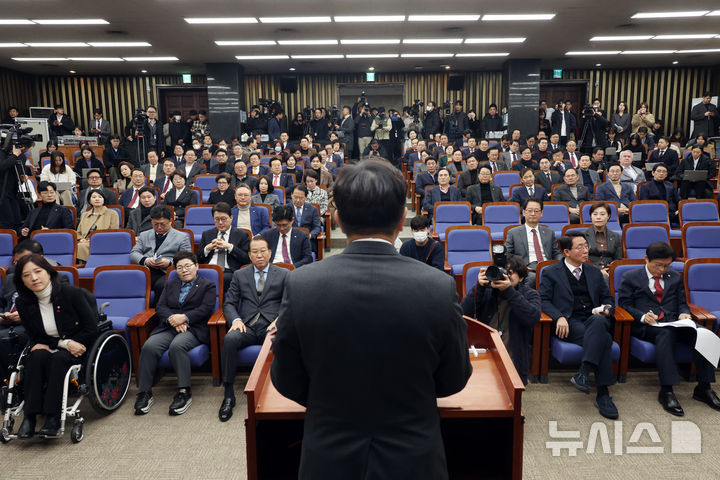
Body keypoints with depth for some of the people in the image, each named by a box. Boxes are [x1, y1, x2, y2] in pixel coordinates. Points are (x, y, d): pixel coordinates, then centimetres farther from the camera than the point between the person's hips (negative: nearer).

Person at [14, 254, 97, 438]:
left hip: (76, 347, -3)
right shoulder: (23, 303, -2)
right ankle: (29, 416, -30)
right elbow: (35, 338, 4)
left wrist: (57, 345, -12)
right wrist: (64, 343, -15)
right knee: (36, 357, -29)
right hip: (46, 348, 3)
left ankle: (53, 417, -33)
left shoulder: (72, 293, -14)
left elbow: (91, 329, -12)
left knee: (58, 359, -33)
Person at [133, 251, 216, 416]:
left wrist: (184, 317, -15)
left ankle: (184, 392, -32)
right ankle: (144, 393, -21)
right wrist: (173, 319, -8)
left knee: (177, 346, -36)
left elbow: (205, 309, -2)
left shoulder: (207, 285, 13)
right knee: (149, 346, -26)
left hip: (193, 329, -4)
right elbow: (160, 307, 12)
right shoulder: (170, 285, 26)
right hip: (168, 328, 4)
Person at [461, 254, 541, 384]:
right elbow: (464, 313, -4)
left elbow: (533, 318, -16)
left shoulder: (530, 295, 6)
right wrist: (479, 287, -14)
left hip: (514, 361, -1)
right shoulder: (487, 290, 8)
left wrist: (509, 291, -20)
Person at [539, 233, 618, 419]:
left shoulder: (594, 272, 24)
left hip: (594, 319, 3)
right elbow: (543, 300, 0)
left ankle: (583, 373, -44)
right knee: (603, 339, -34)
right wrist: (559, 317, -17)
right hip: (569, 323, -3)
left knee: (599, 323, -37)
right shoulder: (551, 272, 9)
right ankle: (603, 394, -33)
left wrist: (607, 309, 1)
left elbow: (608, 298, 26)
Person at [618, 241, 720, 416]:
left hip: (673, 323, 4)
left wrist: (683, 314, -2)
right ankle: (666, 391, -40)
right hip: (645, 326, -4)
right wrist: (642, 316, -15)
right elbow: (624, 304, 3)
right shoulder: (631, 277, 9)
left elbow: (682, 303, 23)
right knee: (667, 334, -38)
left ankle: (704, 388, -20)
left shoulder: (676, 277, 23)